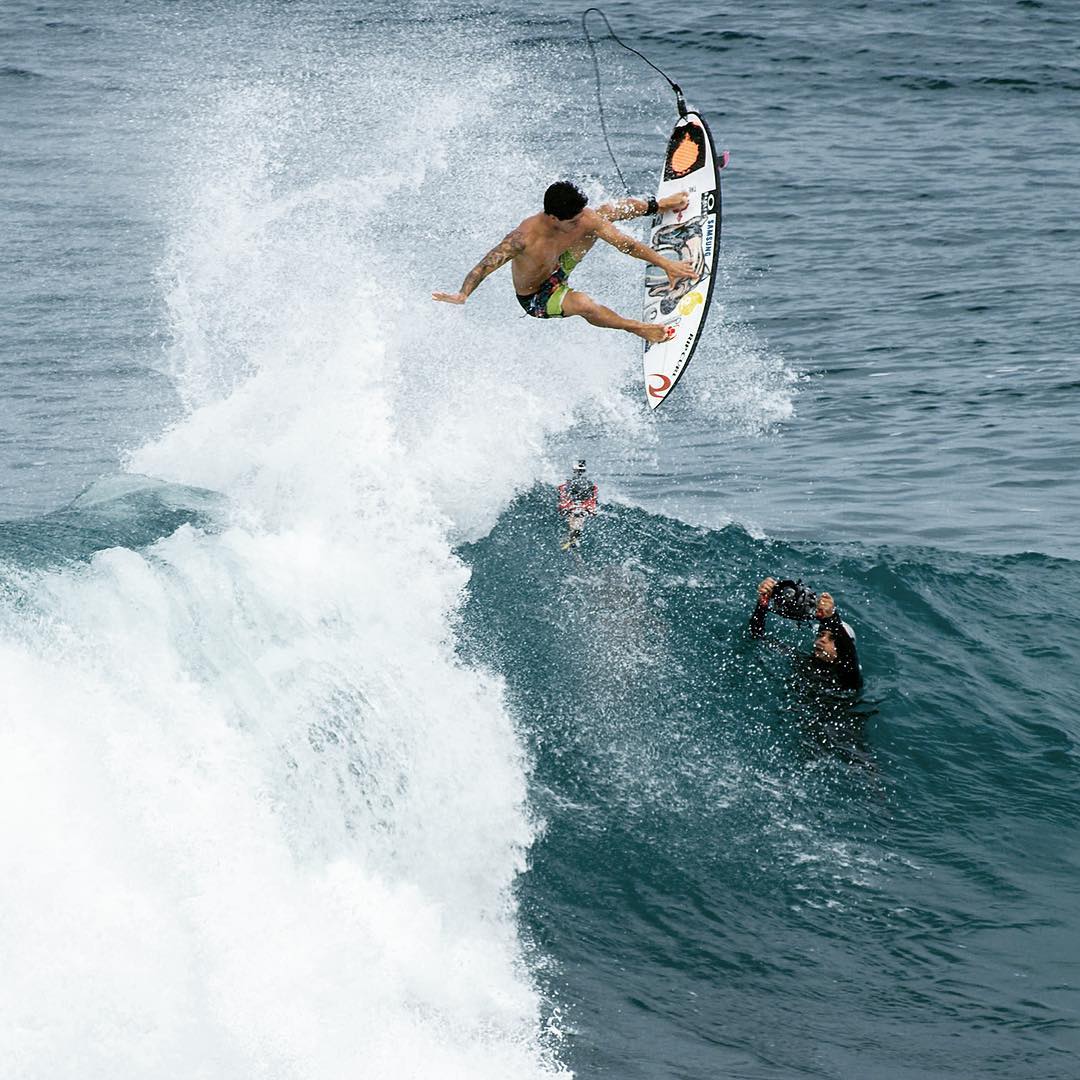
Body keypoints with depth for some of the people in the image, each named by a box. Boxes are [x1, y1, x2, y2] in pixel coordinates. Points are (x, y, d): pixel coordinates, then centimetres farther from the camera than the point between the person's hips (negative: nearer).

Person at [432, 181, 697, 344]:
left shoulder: (583, 219, -25)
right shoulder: (525, 238, -41)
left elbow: (625, 243, -16)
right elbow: (486, 265, -39)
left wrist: (666, 264, -14)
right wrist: (463, 294, -54)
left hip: (557, 268, 6)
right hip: (535, 299, -6)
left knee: (608, 211, 4)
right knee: (582, 303, -37)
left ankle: (656, 205, 35)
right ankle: (639, 328, -11)